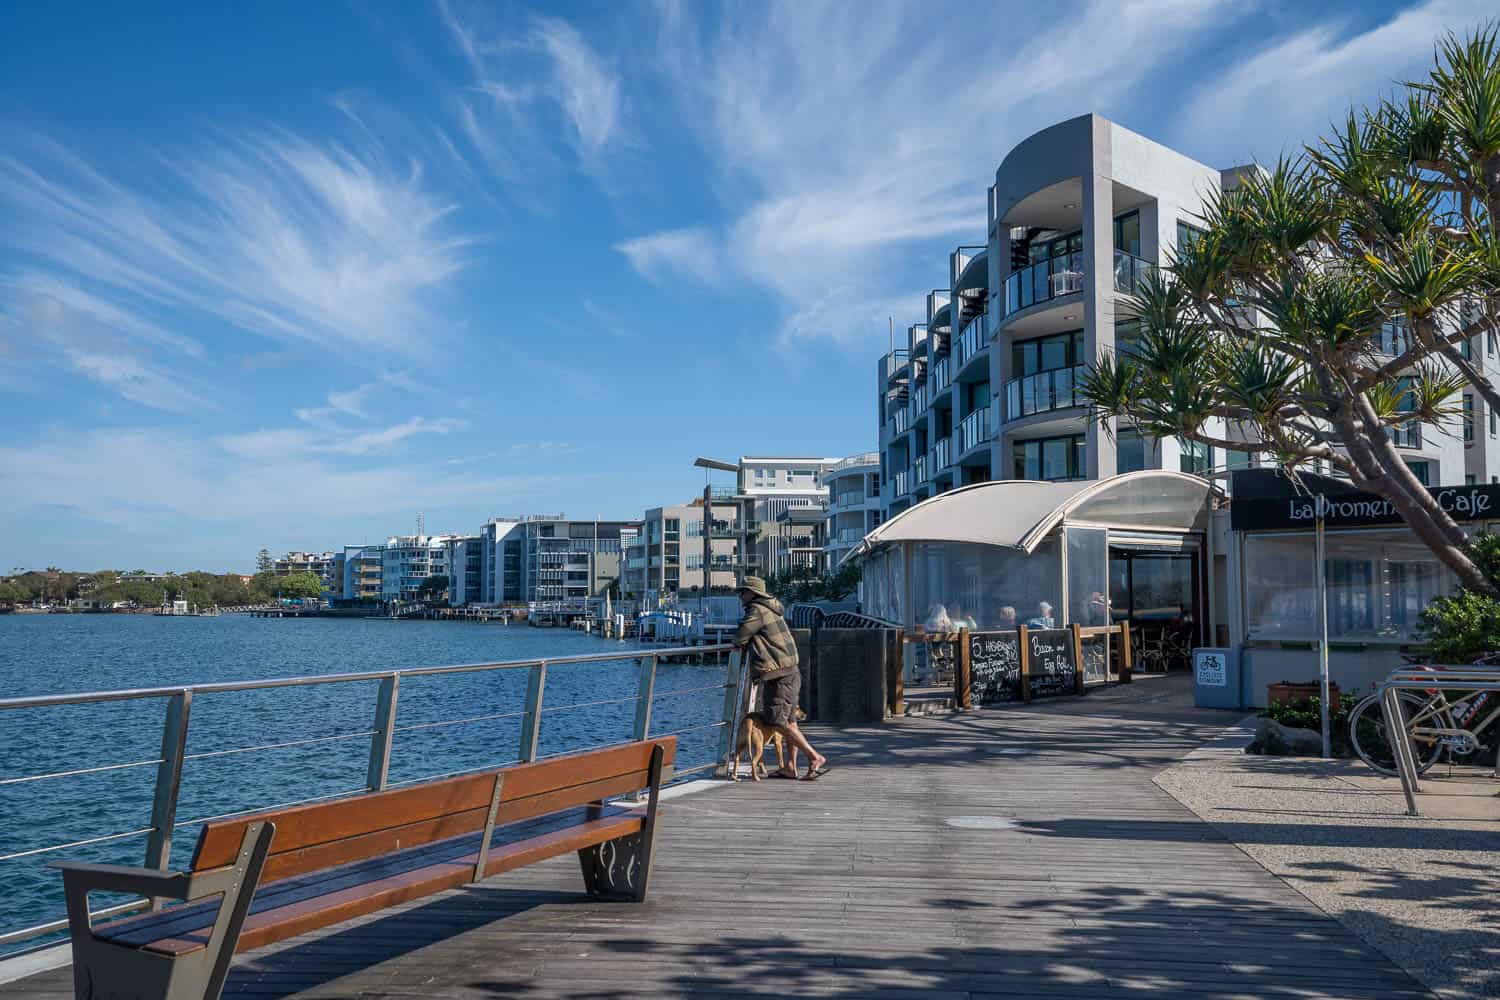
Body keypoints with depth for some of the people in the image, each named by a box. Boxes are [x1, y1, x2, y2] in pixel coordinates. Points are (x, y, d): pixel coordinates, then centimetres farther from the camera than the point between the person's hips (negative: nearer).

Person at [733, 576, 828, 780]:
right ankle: (790, 767, 17)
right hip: (790, 672, 10)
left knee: (777, 722, -10)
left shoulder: (757, 610, -11)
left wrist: (739, 643, 14)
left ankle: (815, 758, -11)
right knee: (789, 721, 12)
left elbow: (740, 639, -7)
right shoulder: (770, 610, 20)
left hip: (779, 675, -10)